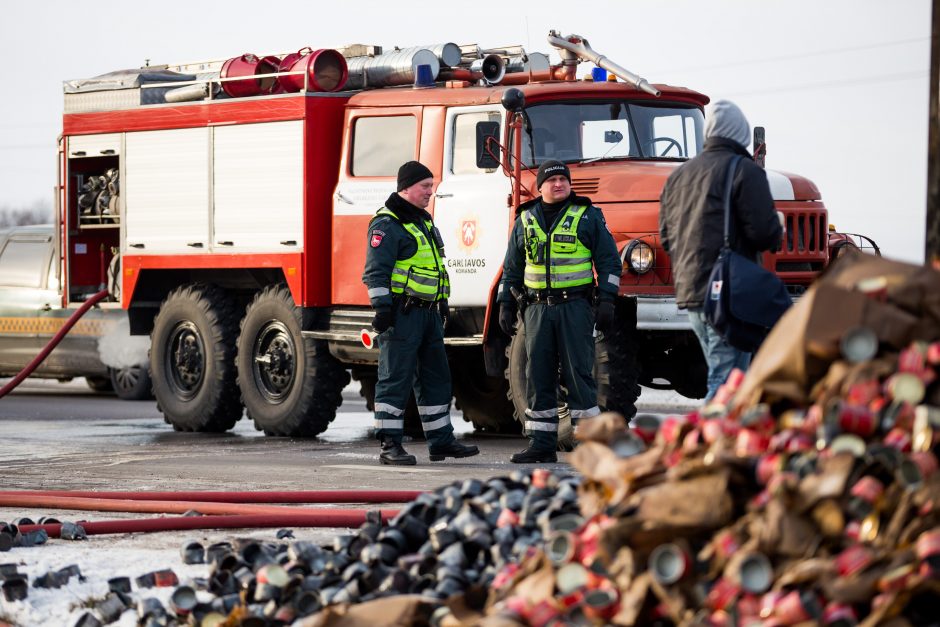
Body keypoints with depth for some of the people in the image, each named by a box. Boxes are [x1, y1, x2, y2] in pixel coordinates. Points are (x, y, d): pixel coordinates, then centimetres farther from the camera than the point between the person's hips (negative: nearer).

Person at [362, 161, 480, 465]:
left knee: (436, 377, 11)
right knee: (396, 379, -6)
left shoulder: (424, 221, 19)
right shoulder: (387, 224, -10)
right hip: (402, 313, -9)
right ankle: (390, 445, -4)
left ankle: (441, 440, 16)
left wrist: (442, 305, 25)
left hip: (428, 313, 9)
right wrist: (382, 308, -23)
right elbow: (376, 271, -16)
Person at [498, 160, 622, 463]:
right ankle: (541, 444, 8)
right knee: (538, 376, 3)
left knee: (578, 373, -6)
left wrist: (606, 301, -7)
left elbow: (608, 261, 2)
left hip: (575, 305, -4)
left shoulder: (588, 216, 3)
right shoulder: (526, 220, 13)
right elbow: (512, 267, 19)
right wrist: (506, 305, 13)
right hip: (538, 307, 4)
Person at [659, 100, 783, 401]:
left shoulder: (679, 175, 16)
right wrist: (776, 233, 7)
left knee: (723, 374, 18)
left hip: (689, 293, 8)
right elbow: (764, 232, -14)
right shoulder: (745, 171, -7)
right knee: (727, 384, -10)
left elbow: (666, 237, 19)